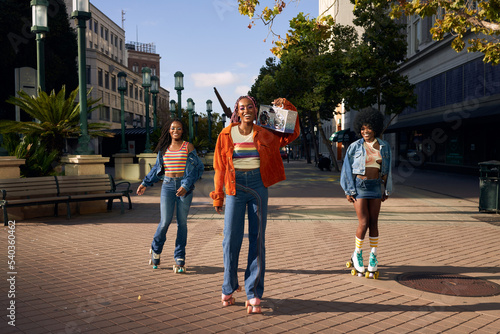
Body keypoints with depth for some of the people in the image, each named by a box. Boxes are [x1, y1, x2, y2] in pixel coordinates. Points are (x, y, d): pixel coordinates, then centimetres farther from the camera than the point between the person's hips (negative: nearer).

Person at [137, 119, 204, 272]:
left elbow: (197, 167, -5)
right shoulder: (164, 149, 11)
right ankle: (155, 250, 22)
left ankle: (180, 259, 10)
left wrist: (186, 185, -15)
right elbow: (157, 168, 24)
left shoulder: (188, 147, 1)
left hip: (184, 186, -2)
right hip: (168, 186, 2)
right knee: (165, 222, -5)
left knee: (182, 222, 1)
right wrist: (145, 183, 23)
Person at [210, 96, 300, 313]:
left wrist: (286, 106, 7)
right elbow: (220, 167, 7)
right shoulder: (226, 135, 5)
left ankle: (253, 295, 7)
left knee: (257, 240, 0)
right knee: (231, 239, -3)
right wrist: (218, 196, 4)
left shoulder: (264, 135, 8)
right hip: (235, 187, -1)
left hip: (258, 187, 1)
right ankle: (228, 289, 19)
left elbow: (292, 133, 18)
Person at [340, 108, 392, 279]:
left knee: (374, 222, 4)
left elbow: (387, 169, 12)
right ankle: (357, 254, 14)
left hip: (375, 186, 3)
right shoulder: (355, 147, -5)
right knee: (363, 223, -8)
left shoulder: (384, 146, 5)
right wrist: (348, 191, -7)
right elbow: (347, 170, -3)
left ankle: (373, 258, 14)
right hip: (359, 186, -3)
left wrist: (387, 190, 11)